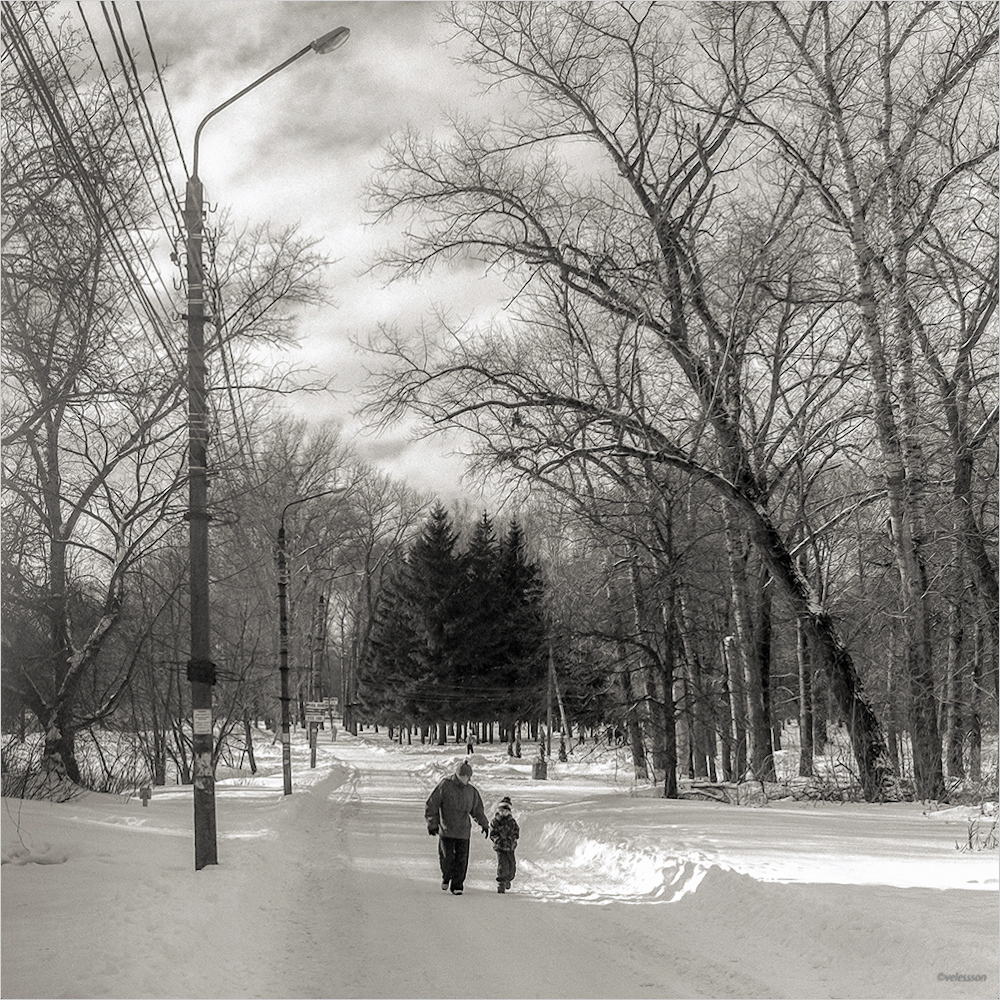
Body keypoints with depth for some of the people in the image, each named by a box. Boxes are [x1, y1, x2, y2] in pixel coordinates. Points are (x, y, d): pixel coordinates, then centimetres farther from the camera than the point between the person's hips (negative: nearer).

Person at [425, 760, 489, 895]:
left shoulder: (471, 791, 8)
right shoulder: (444, 787, -5)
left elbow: (478, 810, 22)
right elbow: (431, 806, -3)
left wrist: (484, 824, 15)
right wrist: (432, 824, -6)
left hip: (463, 832, 3)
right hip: (446, 830, -3)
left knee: (461, 860, -1)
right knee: (447, 857, -5)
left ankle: (457, 886, 9)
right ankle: (446, 877, 24)